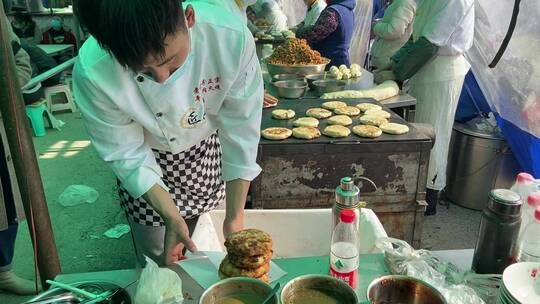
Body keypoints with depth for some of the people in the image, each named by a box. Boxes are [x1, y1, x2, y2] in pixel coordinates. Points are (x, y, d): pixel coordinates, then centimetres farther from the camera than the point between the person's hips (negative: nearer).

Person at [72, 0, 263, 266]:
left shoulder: (231, 37, -33)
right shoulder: (92, 72, -34)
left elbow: (241, 130, -22)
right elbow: (125, 153, -19)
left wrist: (235, 216, -19)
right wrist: (171, 217, -25)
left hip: (205, 149, 2)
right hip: (146, 162, -1)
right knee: (158, 261, 12)